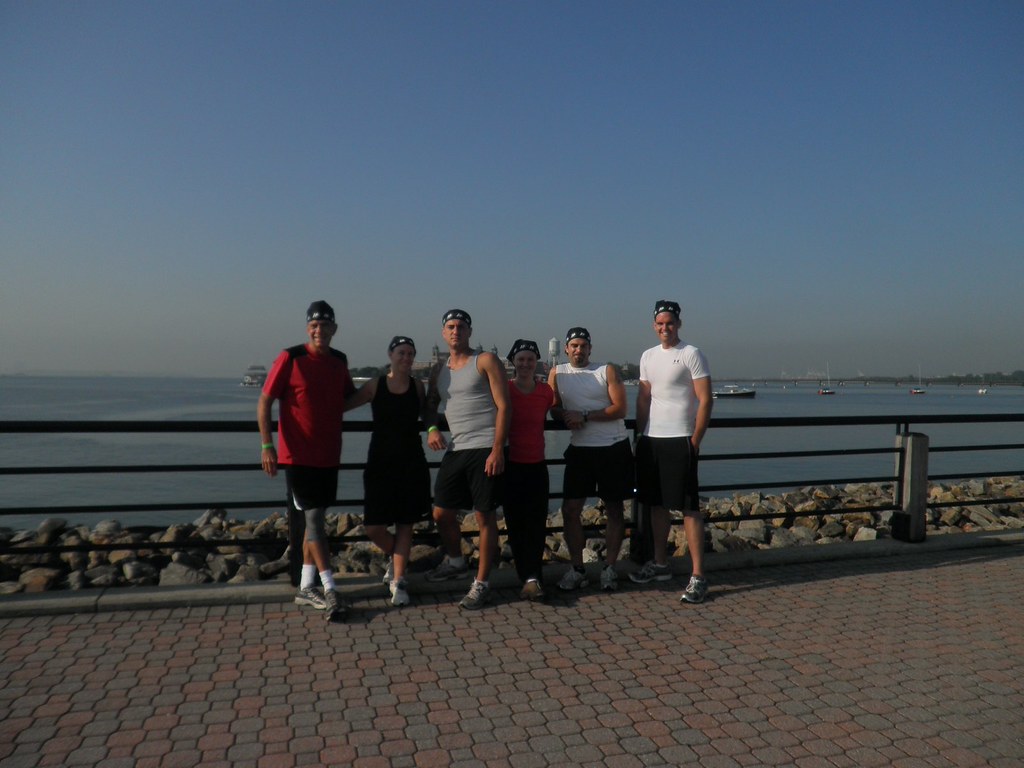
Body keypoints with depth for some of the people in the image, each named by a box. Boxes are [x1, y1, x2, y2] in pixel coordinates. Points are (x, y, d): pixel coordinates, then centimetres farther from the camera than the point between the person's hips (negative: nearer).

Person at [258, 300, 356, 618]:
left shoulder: (339, 361, 7)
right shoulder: (290, 359, -10)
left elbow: (351, 397, 24)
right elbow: (264, 402, -10)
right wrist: (267, 445, -16)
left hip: (328, 456, 6)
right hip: (298, 456, -6)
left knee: (314, 519, 12)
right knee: (313, 520, -5)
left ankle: (306, 588, 23)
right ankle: (330, 591, 0)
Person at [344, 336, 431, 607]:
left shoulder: (418, 386, 4)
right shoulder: (375, 386, -1)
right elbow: (342, 405, 1)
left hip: (411, 462, 1)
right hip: (380, 462, -1)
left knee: (405, 523, 2)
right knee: (374, 527, -3)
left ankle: (398, 580, 12)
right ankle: (394, 556, 29)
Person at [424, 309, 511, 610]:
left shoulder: (486, 361, -2)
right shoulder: (439, 370, 15)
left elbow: (503, 406, -8)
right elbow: (431, 406, 22)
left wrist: (497, 449, -16)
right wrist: (431, 428, -1)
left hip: (486, 449, -6)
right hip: (455, 450, 6)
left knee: (485, 517, -1)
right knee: (441, 513, 12)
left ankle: (481, 584, 11)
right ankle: (455, 561, 39)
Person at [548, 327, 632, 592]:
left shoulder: (607, 370, -2)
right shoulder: (557, 373, 5)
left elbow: (620, 409, -9)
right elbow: (554, 409, 5)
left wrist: (585, 416, -17)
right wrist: (567, 416, -17)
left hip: (614, 448, -2)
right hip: (580, 449, 2)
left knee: (614, 510, 5)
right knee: (570, 509, -1)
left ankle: (610, 568, 15)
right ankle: (577, 569, 11)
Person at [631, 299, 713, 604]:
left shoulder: (691, 354, -5)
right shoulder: (648, 356, 14)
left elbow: (705, 400, -8)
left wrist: (695, 441, -11)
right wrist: (640, 434, 10)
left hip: (679, 440, -6)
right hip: (650, 440, 6)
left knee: (688, 508, -6)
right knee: (657, 504, 13)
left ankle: (698, 576, -1)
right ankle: (661, 564, 26)